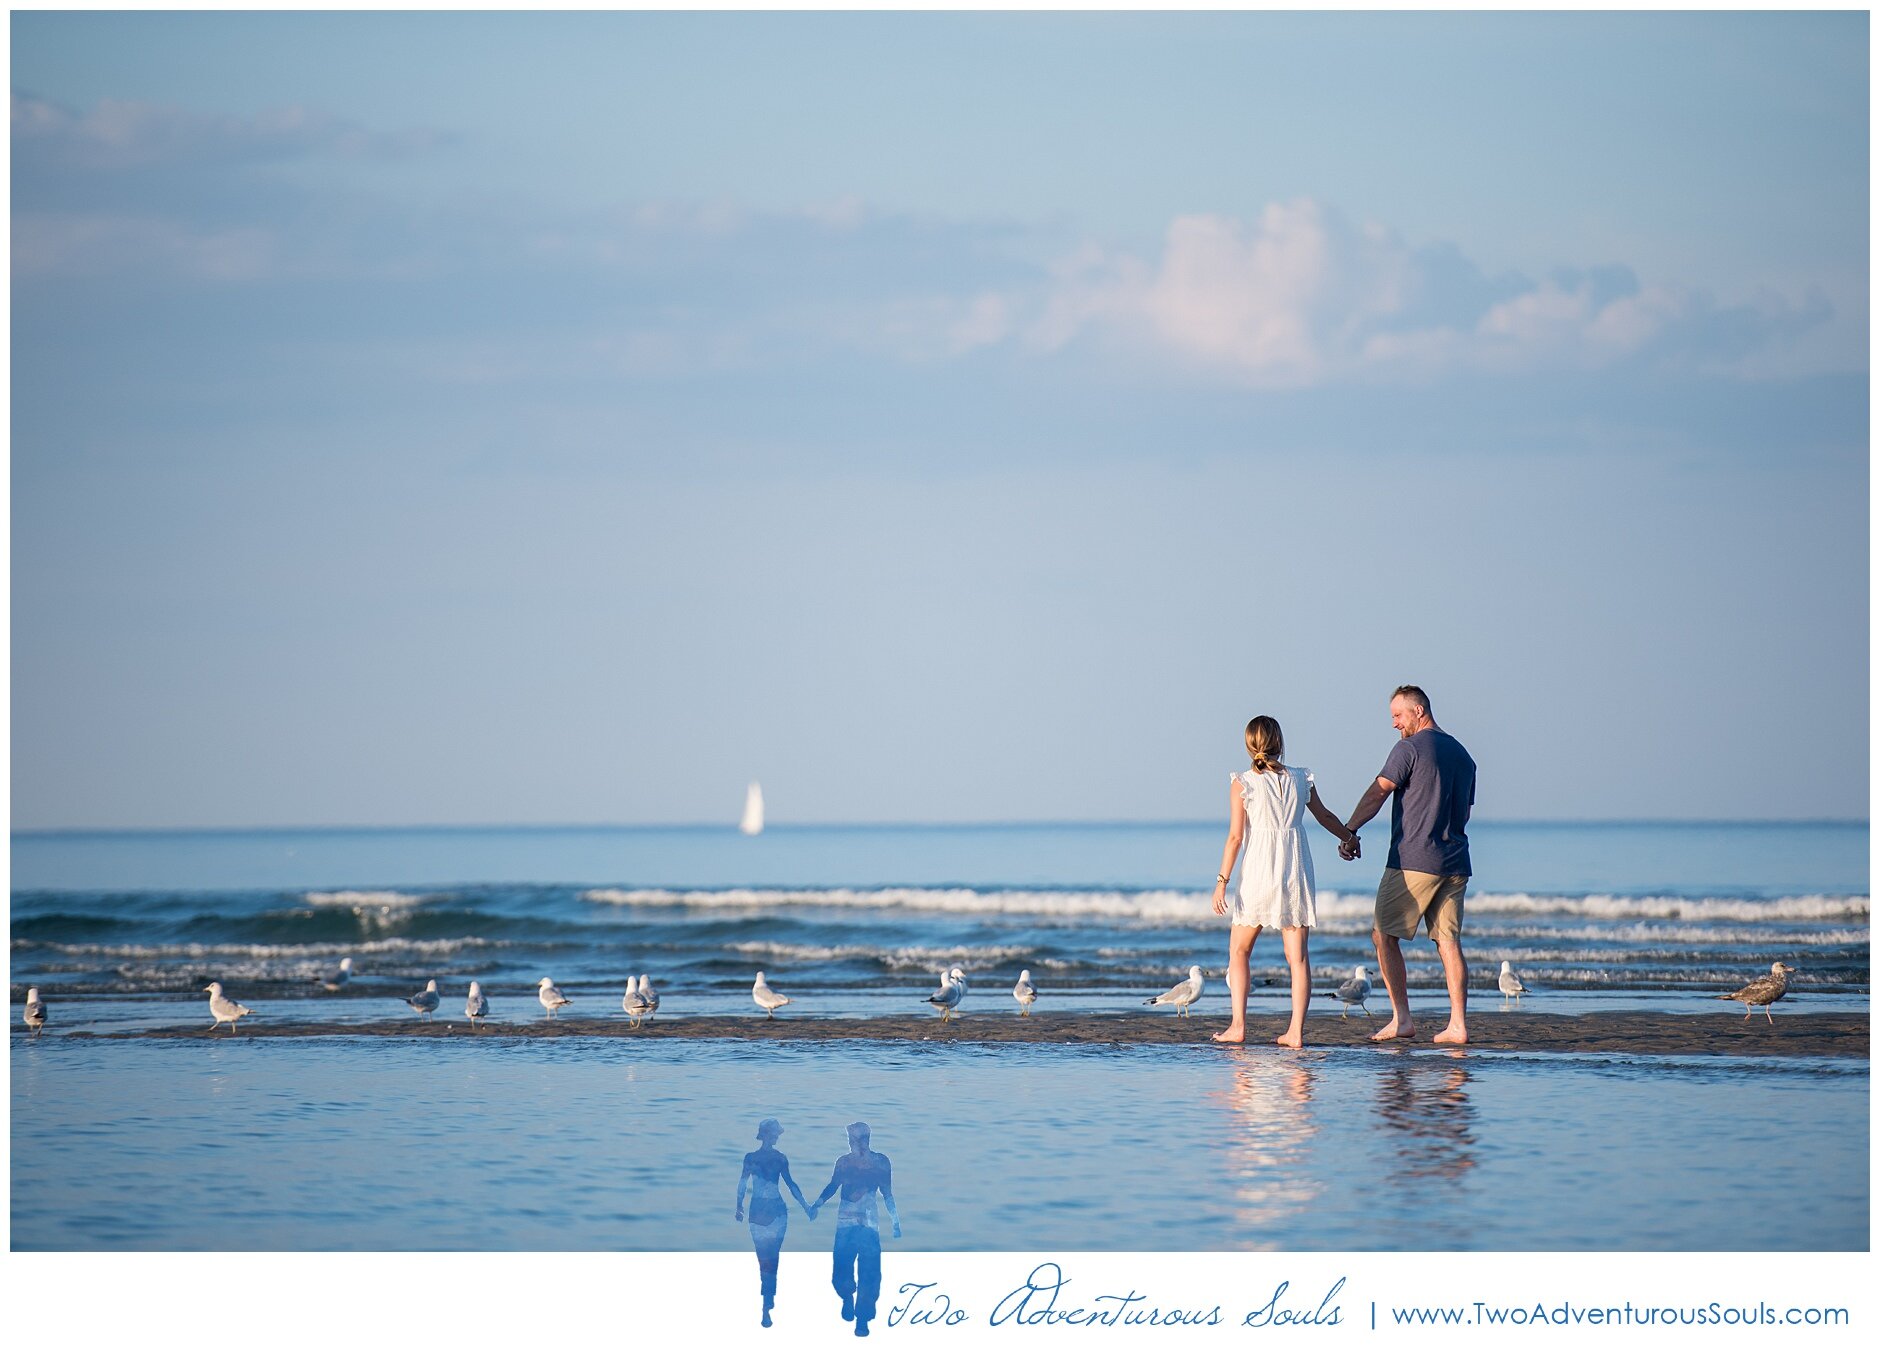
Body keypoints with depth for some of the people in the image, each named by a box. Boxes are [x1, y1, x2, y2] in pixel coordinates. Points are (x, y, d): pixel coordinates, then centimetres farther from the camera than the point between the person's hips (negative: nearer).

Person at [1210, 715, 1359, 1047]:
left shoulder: (1243, 783, -4)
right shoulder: (1300, 779, 6)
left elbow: (1235, 836, -8)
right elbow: (1324, 816, 21)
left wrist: (1222, 881, -4)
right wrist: (1349, 837, 39)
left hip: (1259, 873, -3)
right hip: (1297, 875, 3)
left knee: (1238, 951, 10)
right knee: (1298, 956, 4)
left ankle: (1238, 1025, 2)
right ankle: (1296, 1030, -2)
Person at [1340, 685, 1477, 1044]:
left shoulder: (1410, 749, -6)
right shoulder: (1463, 755, 16)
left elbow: (1377, 794, -9)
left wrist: (1349, 830, -3)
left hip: (1412, 862, -7)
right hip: (1455, 864, 7)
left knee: (1384, 936, 2)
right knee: (1449, 941, 5)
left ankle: (1401, 1019, -4)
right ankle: (1458, 1024, -3)